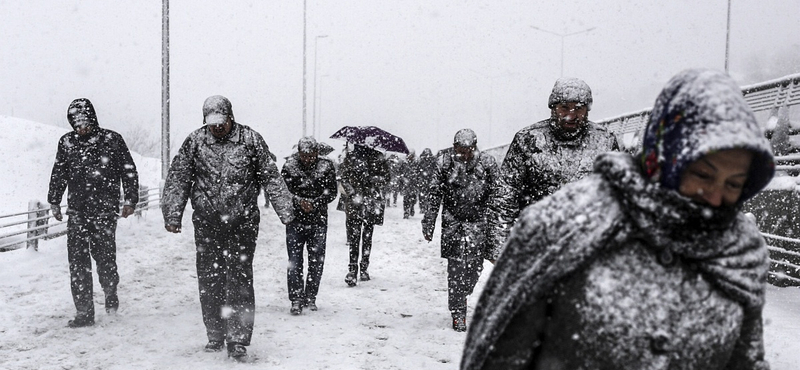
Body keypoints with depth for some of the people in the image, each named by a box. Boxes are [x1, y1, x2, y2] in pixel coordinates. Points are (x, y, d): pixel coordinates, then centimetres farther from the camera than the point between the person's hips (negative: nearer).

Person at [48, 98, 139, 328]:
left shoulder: (112, 140, 0)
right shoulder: (66, 142, 10)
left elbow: (129, 171, 4)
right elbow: (58, 174, 21)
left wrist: (130, 200, 1)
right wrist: (54, 202, 22)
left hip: (105, 210, -3)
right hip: (77, 211, 3)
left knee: (104, 256, -5)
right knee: (78, 260, -1)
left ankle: (110, 292, 26)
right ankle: (84, 312, 6)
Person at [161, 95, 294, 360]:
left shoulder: (251, 140, -1)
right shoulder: (194, 142, 4)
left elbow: (271, 178, 2)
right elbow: (178, 180, 7)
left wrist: (286, 212, -2)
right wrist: (172, 216, 1)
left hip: (242, 222, -2)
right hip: (206, 222, 2)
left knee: (239, 278, -6)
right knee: (209, 279, 8)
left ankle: (238, 339, -1)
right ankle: (215, 335, 22)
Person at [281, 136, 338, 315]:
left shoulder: (326, 167, -1)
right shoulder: (289, 167, -2)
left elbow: (332, 192, -1)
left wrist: (314, 203, -15)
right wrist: (298, 201, -19)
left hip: (318, 221, 1)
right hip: (295, 220, -1)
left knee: (317, 260, 6)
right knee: (294, 261, -5)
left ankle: (310, 297, 19)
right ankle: (296, 300, 2)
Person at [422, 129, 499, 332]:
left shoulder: (487, 163, -3)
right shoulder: (444, 163, -2)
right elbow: (434, 194, 4)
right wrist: (428, 223, 4)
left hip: (478, 222, 1)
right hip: (453, 222, -1)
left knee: (475, 264, 0)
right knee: (456, 266, -5)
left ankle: (461, 297, 29)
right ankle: (458, 314, 2)